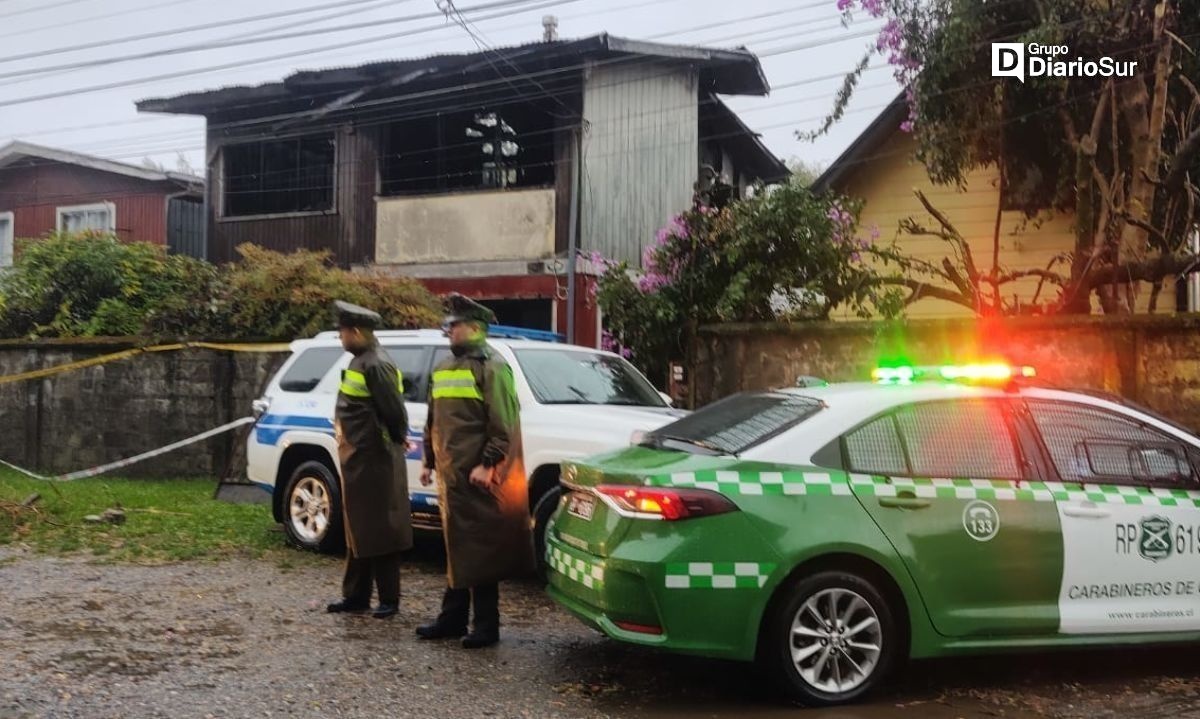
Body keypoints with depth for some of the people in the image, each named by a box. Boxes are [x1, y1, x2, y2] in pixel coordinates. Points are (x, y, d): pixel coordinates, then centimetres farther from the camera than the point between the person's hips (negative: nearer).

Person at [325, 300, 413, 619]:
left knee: (378, 532, -1)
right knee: (357, 530, 15)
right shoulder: (360, 361, 12)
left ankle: (389, 599, 9)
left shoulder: (375, 365, -19)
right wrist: (346, 436, 13)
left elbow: (394, 409, -20)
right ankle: (355, 595, 25)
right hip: (357, 458, 10)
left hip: (375, 460, -10)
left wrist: (396, 439, -6)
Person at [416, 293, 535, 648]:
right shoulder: (444, 369, 18)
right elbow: (433, 421, 24)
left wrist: (487, 464, -18)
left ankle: (486, 625, 6)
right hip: (449, 475, 8)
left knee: (480, 551, -3)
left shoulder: (491, 368, -9)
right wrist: (429, 461, 20)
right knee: (456, 549, 14)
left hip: (478, 477, -8)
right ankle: (452, 618, 23)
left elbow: (503, 424, -15)